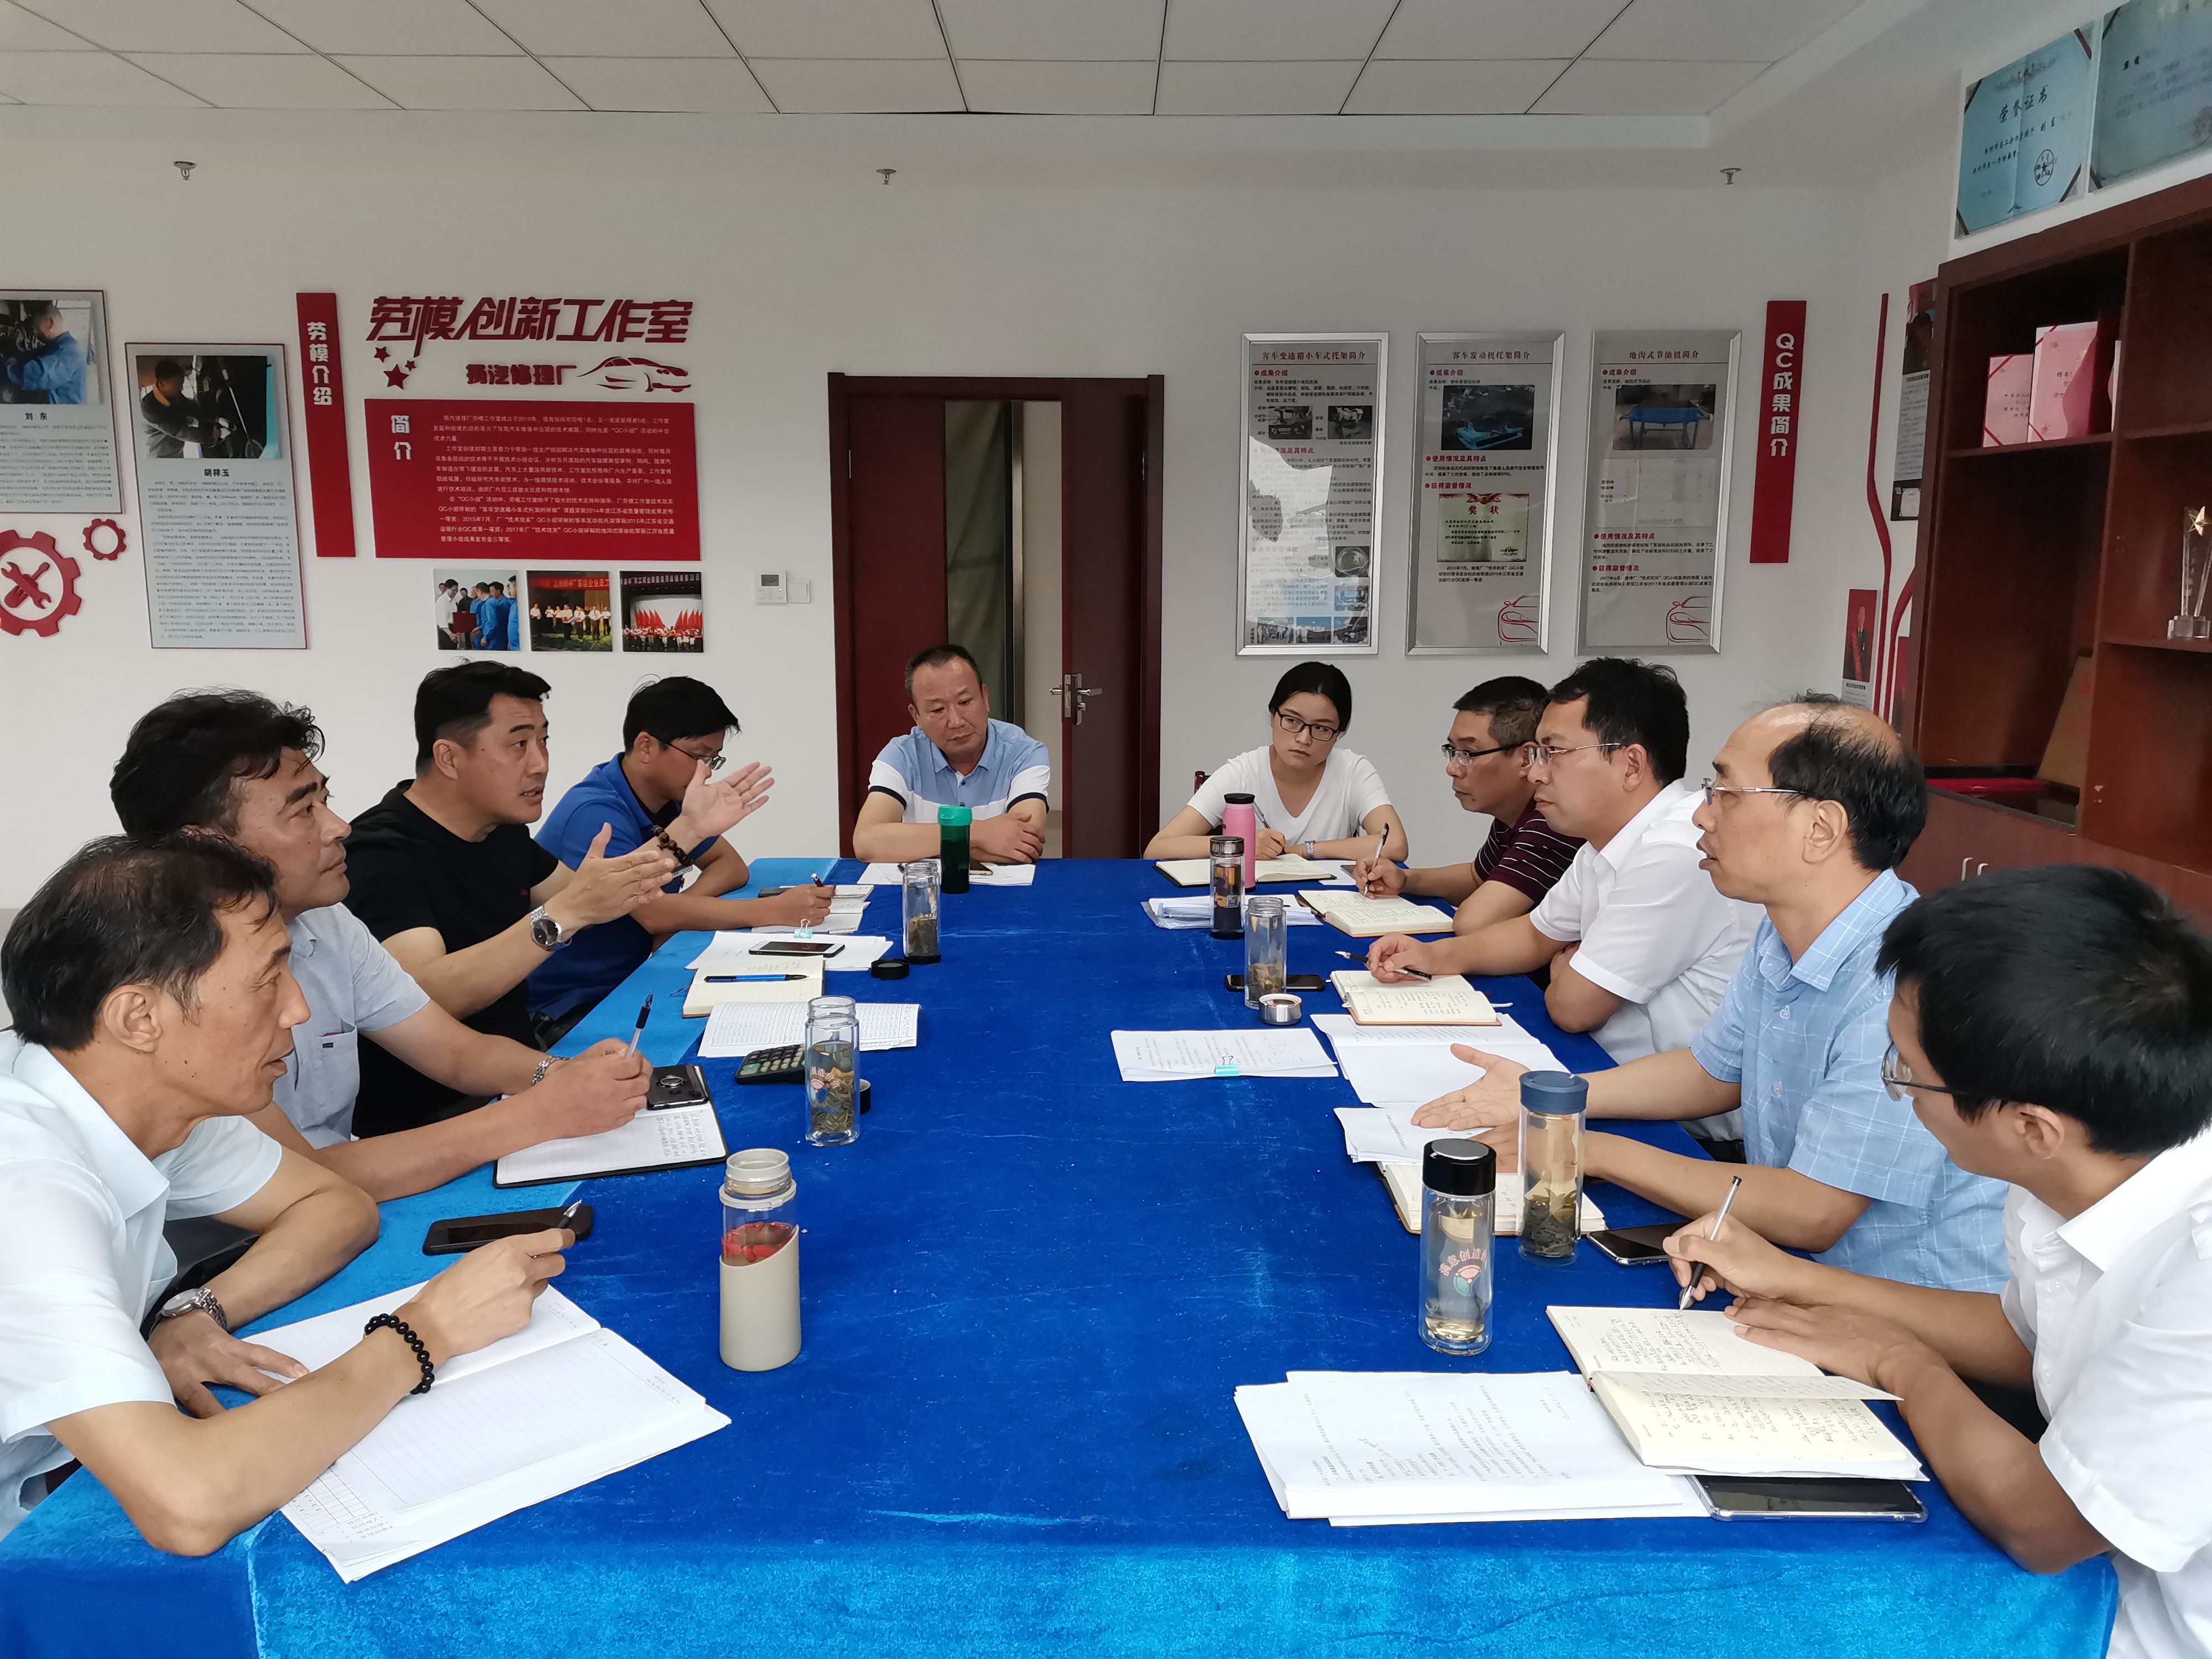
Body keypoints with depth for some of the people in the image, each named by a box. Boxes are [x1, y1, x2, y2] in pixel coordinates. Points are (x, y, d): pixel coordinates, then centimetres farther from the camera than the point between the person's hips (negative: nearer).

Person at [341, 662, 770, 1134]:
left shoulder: (503, 830, 9)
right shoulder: (382, 856, -18)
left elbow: (593, 902, 21)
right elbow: (420, 996, -32)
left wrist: (689, 828, 12)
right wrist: (564, 913, -40)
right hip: (425, 1125, -8)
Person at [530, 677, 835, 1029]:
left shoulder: (671, 800, 5)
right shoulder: (594, 814, -21)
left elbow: (732, 866, 10)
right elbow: (654, 913, -30)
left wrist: (679, 909, -12)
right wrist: (774, 911, -30)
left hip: (632, 981, 8)